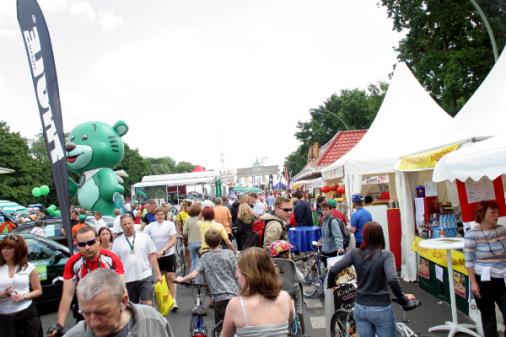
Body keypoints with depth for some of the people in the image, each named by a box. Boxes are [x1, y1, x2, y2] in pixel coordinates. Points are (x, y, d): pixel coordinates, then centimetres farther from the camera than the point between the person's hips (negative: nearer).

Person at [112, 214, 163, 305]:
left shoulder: (144, 237, 2)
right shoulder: (117, 242, 3)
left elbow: (152, 257, 3)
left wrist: (158, 274, -2)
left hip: (145, 277, -1)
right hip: (127, 280, 2)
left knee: (147, 305, -7)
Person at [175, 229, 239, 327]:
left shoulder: (205, 257, 0)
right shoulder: (229, 253, -2)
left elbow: (193, 275, -8)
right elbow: (237, 273, -3)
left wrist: (181, 279, 10)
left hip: (219, 297, -1)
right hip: (234, 294, 1)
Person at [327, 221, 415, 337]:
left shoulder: (355, 253, -5)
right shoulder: (386, 255, -15)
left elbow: (333, 270, -8)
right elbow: (392, 280, -29)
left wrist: (331, 284, 11)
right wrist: (403, 298, -13)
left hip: (360, 308, 3)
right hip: (381, 309, -3)